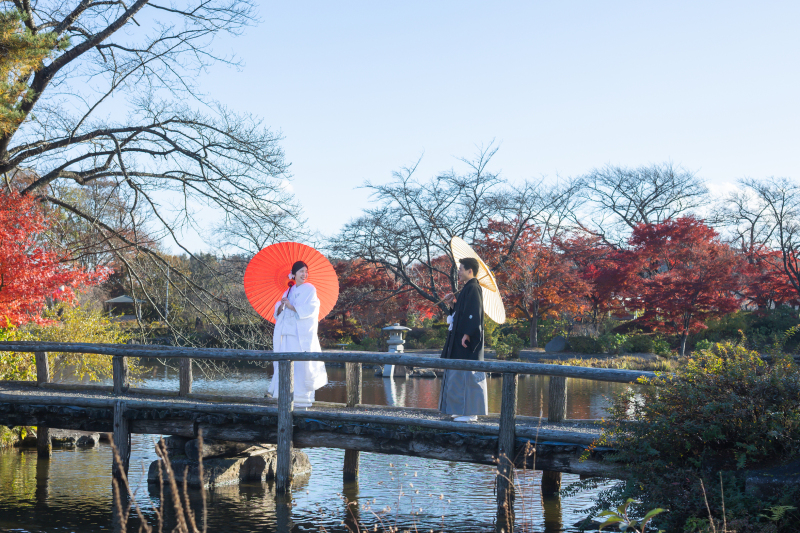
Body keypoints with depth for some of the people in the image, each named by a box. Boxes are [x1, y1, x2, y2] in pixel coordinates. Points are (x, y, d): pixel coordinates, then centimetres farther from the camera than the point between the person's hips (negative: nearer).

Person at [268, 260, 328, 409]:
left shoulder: (309, 289, 2)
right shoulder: (289, 291, 18)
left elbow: (309, 309, -11)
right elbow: (278, 311, 15)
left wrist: (291, 306, -11)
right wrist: (281, 305, -6)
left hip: (302, 334, -5)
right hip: (287, 333, 5)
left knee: (301, 365, -9)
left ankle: (302, 399, -5)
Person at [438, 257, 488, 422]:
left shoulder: (473, 289, -13)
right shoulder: (467, 289, 17)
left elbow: (474, 313, -21)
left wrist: (467, 334, -25)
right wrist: (452, 304, 9)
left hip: (467, 340, -11)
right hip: (459, 340, 11)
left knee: (467, 374, -8)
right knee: (461, 375, 12)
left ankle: (471, 412, -5)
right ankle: (465, 410, 17)